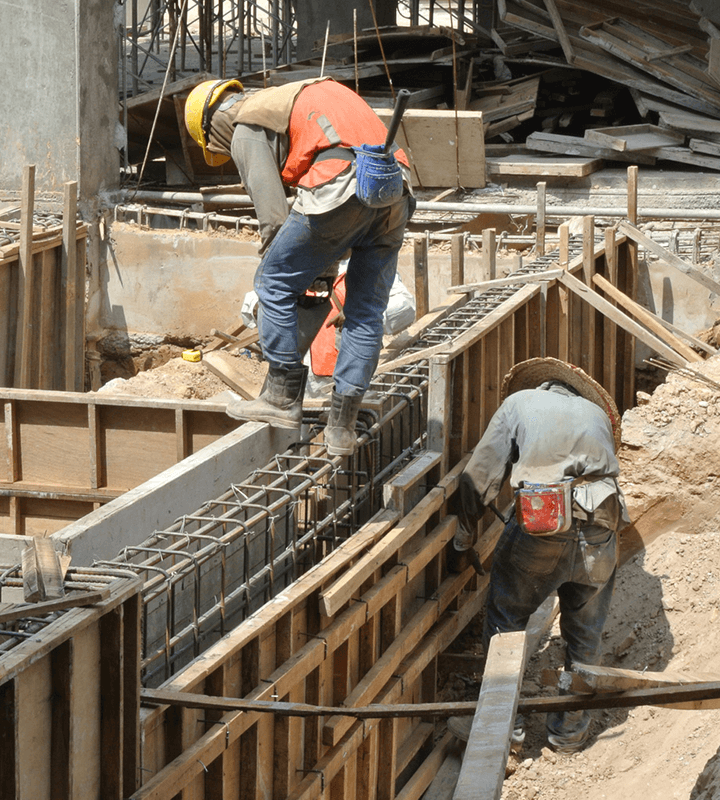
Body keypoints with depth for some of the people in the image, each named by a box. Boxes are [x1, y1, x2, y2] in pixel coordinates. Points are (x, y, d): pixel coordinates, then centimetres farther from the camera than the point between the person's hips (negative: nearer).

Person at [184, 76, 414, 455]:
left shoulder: (246, 129, 11)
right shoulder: (297, 97, 36)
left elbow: (273, 214, 3)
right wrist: (324, 268, 34)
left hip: (342, 188, -8)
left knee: (275, 286, 9)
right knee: (366, 313, 13)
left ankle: (283, 398, 15)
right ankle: (342, 425, 16)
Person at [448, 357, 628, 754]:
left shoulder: (520, 402, 20)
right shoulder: (596, 413, 29)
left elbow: (480, 475, 10)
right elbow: (603, 465, 21)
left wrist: (465, 532, 20)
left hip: (540, 526, -3)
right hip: (600, 526, 3)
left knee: (505, 618, 15)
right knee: (584, 632, 19)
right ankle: (571, 728, 29)